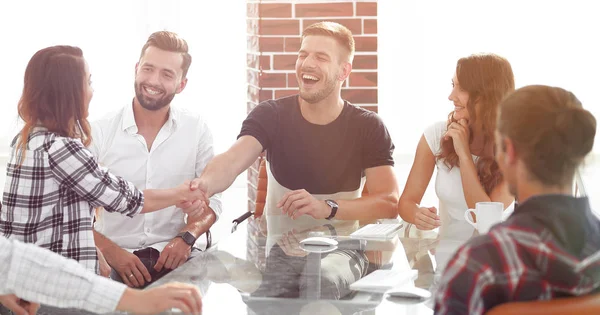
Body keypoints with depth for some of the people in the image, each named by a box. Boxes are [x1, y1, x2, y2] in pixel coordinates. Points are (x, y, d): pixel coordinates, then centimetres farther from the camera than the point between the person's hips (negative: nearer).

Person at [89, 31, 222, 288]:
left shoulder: (197, 130, 4)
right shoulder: (99, 132, -1)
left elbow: (211, 200, 8)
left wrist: (187, 238, -11)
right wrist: (111, 252, -16)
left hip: (177, 257, 1)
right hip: (116, 260, -1)